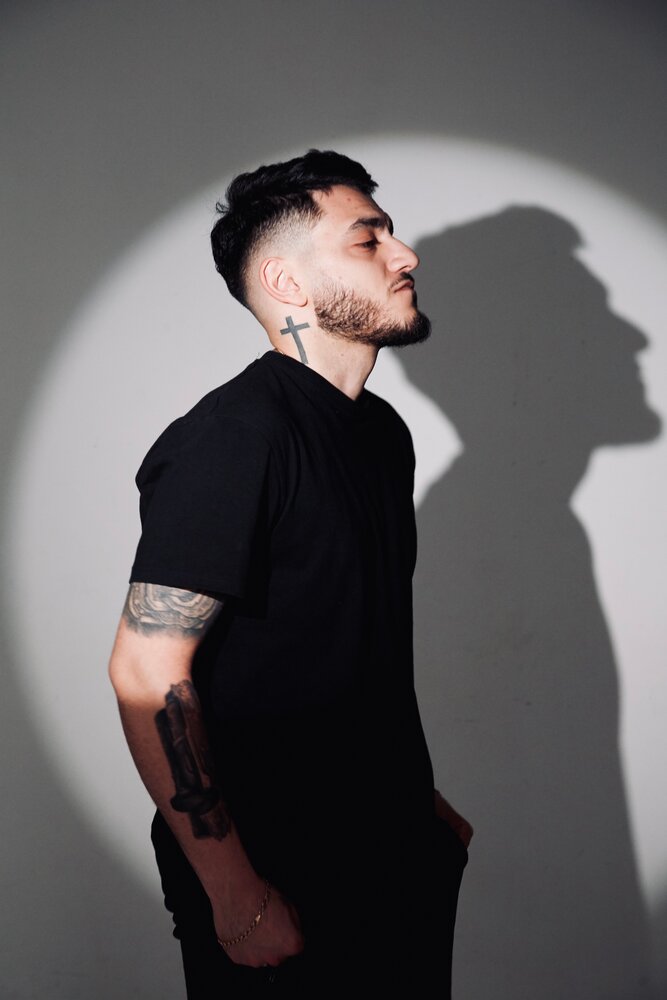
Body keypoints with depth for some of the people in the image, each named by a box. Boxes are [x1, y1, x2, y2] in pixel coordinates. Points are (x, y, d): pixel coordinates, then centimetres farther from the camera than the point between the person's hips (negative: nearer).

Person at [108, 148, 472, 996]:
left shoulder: (385, 432, 7)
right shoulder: (231, 439, -21)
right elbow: (147, 672, -24)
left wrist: (421, 800, 16)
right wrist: (236, 896, -21)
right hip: (278, 886, -8)